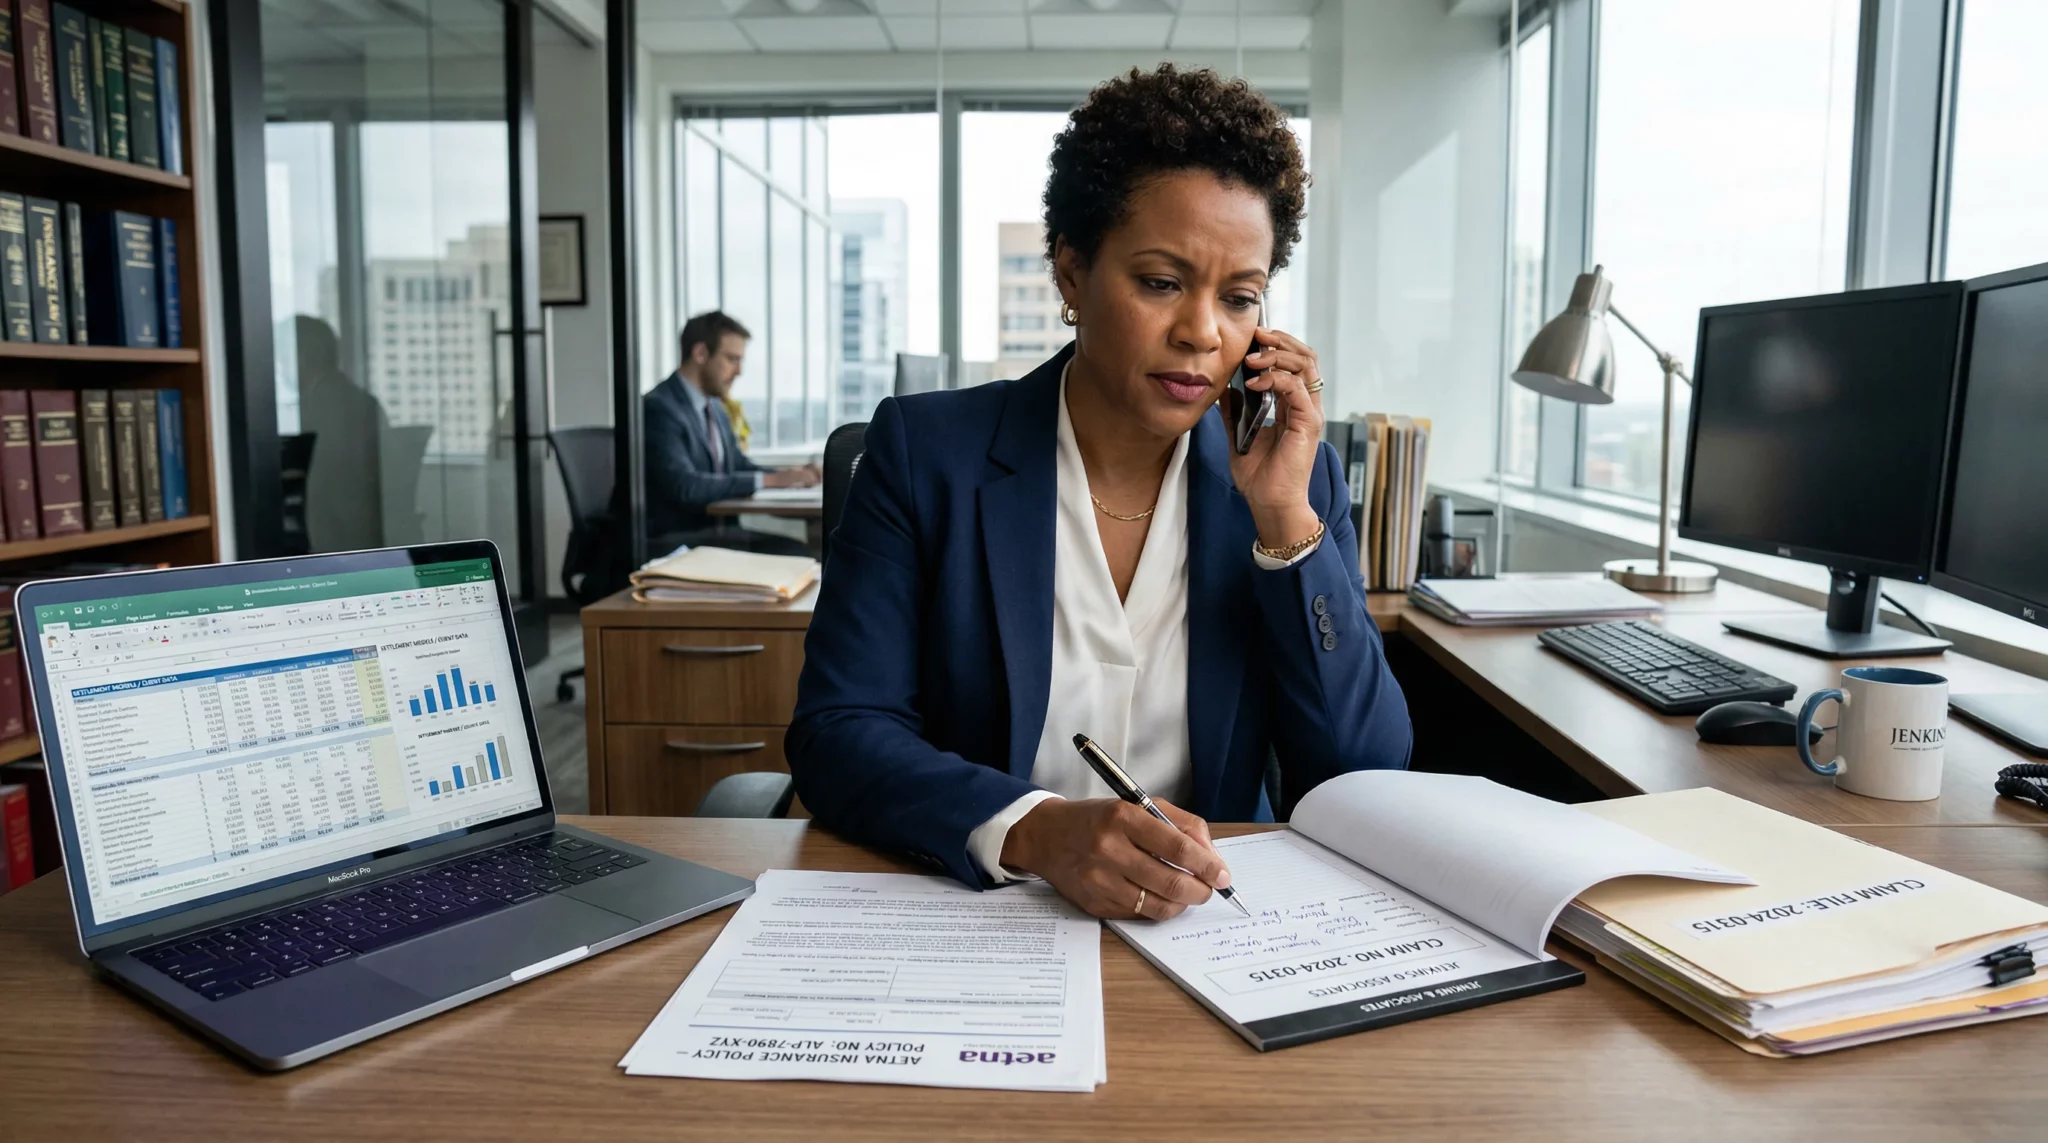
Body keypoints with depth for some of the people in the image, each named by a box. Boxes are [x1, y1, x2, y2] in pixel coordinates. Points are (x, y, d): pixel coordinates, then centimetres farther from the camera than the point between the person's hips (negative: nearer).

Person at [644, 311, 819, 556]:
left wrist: (789, 474, -3)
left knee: (793, 551, -13)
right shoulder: (659, 408, -15)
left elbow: (738, 467, 17)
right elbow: (685, 486, -26)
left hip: (713, 529, 8)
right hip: (672, 542, -8)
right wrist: (768, 480, -25)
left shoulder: (714, 407, 14)